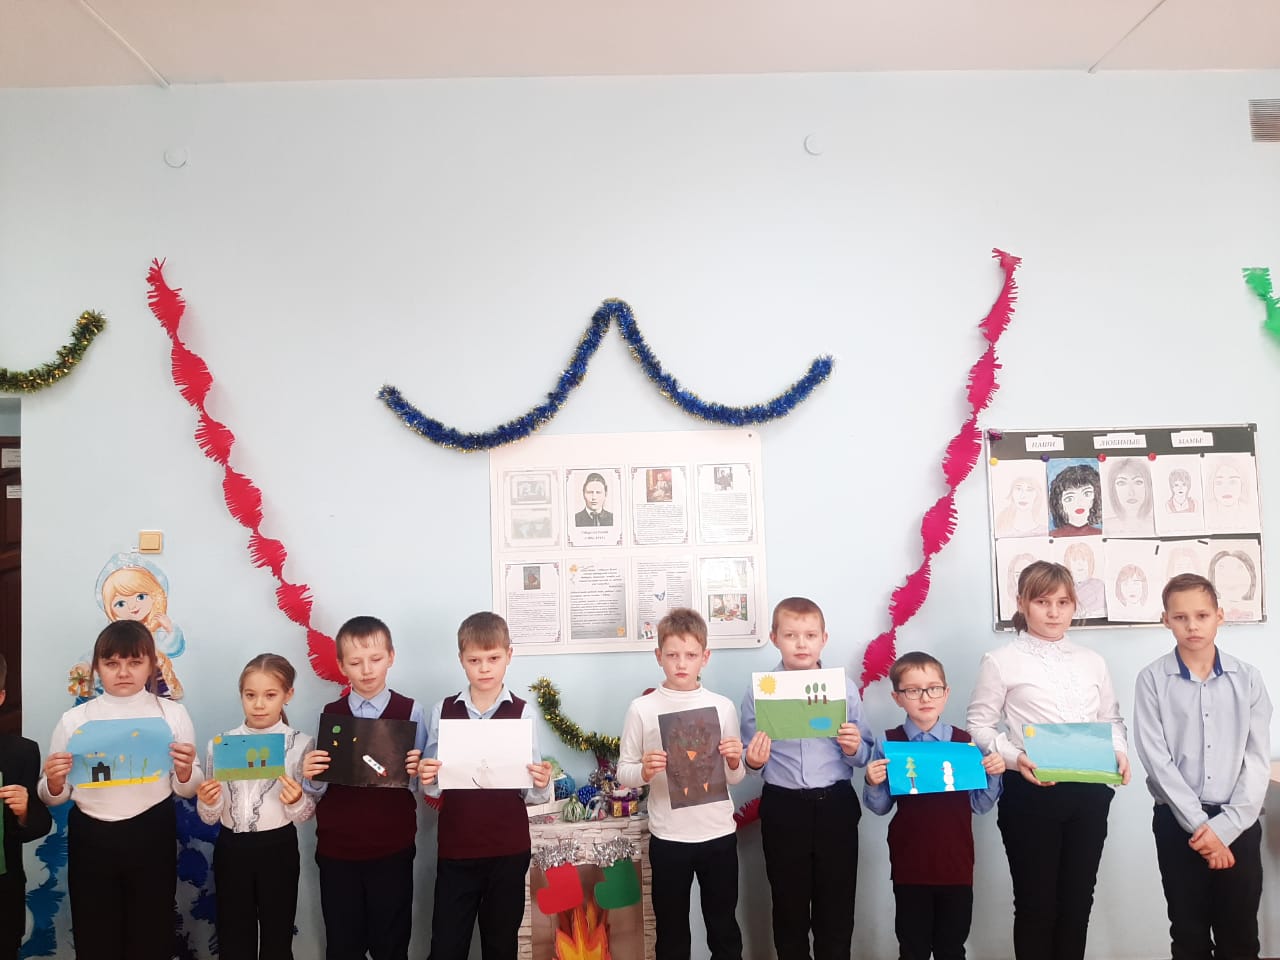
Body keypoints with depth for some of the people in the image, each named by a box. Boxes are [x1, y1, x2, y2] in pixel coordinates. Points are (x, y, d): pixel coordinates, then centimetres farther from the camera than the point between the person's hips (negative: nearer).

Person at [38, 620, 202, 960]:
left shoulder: (172, 714, -1)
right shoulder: (74, 720, 0)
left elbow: (187, 790, 4)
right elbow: (54, 798, 7)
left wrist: (185, 771, -17)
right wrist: (53, 783, -14)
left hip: (151, 838, 0)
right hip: (90, 839, 1)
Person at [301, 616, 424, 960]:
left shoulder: (410, 712, -4)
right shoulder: (330, 714, 3)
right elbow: (319, 790, 4)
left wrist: (417, 772, -24)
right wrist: (310, 777, -18)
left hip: (392, 850, -2)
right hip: (336, 849, 2)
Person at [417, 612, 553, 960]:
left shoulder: (522, 712, -4)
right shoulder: (443, 711, 1)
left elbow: (530, 794, -1)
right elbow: (433, 788, 5)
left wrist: (542, 784, -22)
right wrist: (427, 778, -16)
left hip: (509, 849, -1)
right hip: (455, 848, 1)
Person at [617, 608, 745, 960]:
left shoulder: (722, 706, -1)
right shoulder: (642, 708, -5)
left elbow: (735, 778, 5)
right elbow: (623, 772, -1)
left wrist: (735, 762, -16)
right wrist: (644, 771, -22)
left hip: (719, 834, 1)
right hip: (668, 837, -1)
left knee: (724, 929, 15)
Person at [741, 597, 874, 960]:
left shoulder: (845, 687, -1)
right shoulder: (758, 691, -3)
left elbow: (865, 755, 4)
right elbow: (750, 759, 2)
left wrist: (854, 748, -17)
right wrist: (754, 761, -20)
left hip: (836, 806, 1)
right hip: (783, 809, 0)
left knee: (837, 907, 11)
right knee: (789, 907, 13)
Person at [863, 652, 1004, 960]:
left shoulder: (964, 742, -2)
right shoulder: (888, 744, -5)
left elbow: (979, 804, 4)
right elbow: (881, 807, 1)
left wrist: (993, 775, -12)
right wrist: (872, 783, -18)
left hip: (956, 862, 1)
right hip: (909, 864, -1)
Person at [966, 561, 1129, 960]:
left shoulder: (1092, 661, 12)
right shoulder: (1001, 662, -3)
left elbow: (1112, 719, 18)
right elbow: (979, 726, -4)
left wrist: (1119, 751, -3)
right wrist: (1014, 757, -20)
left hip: (1089, 791, 4)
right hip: (1030, 791, -4)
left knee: (1078, 898, 13)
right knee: (1036, 900, 5)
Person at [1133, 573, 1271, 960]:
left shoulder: (1248, 679, 0)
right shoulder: (1153, 679, -5)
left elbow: (1258, 761, -3)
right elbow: (1157, 760, -9)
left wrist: (1225, 826, -11)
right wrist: (1200, 825, -13)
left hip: (1239, 824, 1)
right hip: (1178, 823, -1)